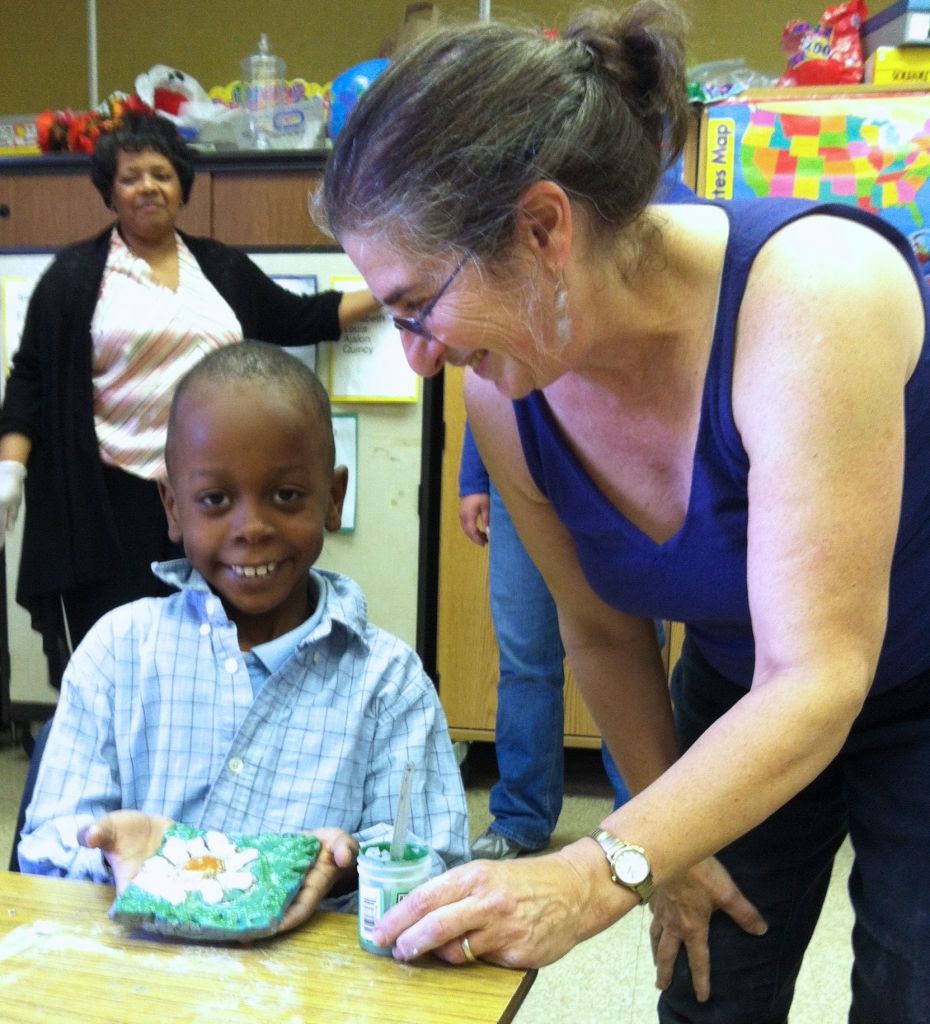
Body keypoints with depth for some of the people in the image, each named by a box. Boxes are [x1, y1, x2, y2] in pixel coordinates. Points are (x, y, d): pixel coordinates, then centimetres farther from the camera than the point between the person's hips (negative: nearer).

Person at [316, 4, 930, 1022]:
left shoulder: (812, 293, -34)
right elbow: (603, 632, -4)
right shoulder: (504, 393, -17)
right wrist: (669, 849, 0)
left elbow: (816, 681, -34)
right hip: (746, 703, 4)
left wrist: (601, 875, -39)